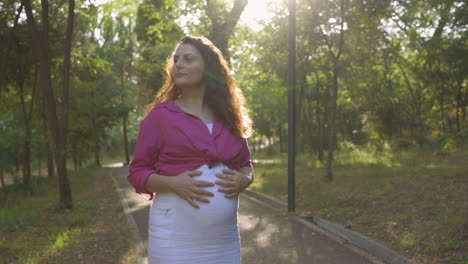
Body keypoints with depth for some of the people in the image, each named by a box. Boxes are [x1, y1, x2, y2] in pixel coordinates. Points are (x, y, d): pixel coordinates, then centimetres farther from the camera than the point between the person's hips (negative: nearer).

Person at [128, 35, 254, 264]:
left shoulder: (229, 118, 9)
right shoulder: (160, 115, -2)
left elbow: (245, 164, 18)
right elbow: (137, 172, 0)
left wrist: (244, 179, -5)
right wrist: (172, 183, -18)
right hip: (175, 235, -3)